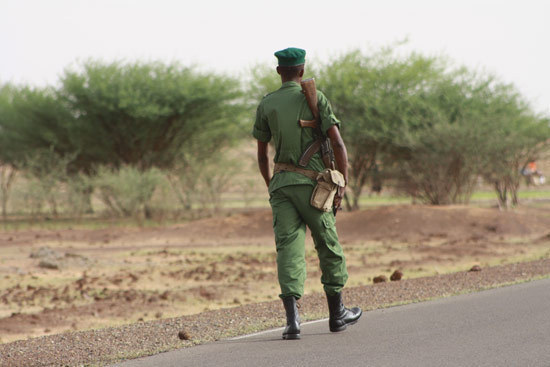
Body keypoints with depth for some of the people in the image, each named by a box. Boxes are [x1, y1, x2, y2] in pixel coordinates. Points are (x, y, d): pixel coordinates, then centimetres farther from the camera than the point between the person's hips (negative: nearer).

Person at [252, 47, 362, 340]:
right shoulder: (315, 98, -3)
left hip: (281, 184, 2)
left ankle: (292, 319, -17)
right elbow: (338, 144, -9)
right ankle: (337, 314, 25)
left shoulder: (266, 104, 7)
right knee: (328, 245, 13)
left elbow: (261, 153, 14)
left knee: (288, 249, -2)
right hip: (311, 182, -2)